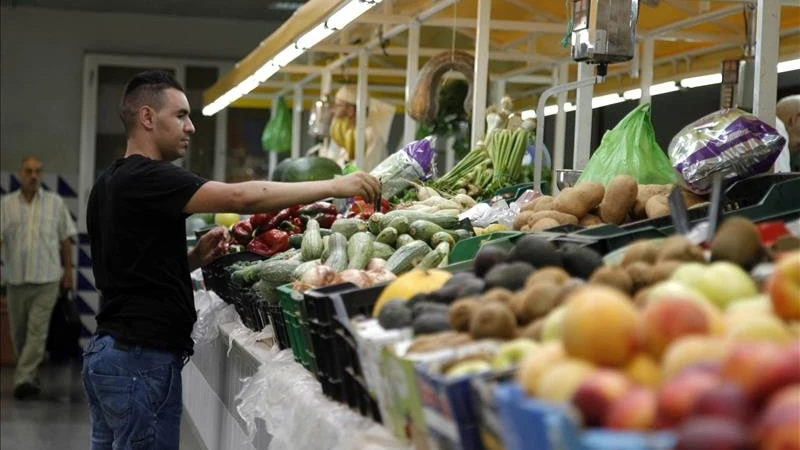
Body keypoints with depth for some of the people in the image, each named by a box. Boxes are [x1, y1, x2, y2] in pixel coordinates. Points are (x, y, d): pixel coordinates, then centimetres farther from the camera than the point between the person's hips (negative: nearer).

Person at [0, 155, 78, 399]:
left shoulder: (55, 202, 4)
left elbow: (65, 239, 8)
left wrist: (68, 271, 6)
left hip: (47, 278, -2)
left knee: (37, 331, -10)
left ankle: (24, 378, -13)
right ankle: (30, 375, 27)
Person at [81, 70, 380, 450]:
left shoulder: (110, 184, 15)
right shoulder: (147, 177, -15)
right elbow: (241, 197, -25)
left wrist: (194, 258, 6)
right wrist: (334, 186, -20)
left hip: (107, 351, 10)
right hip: (142, 359, -10)